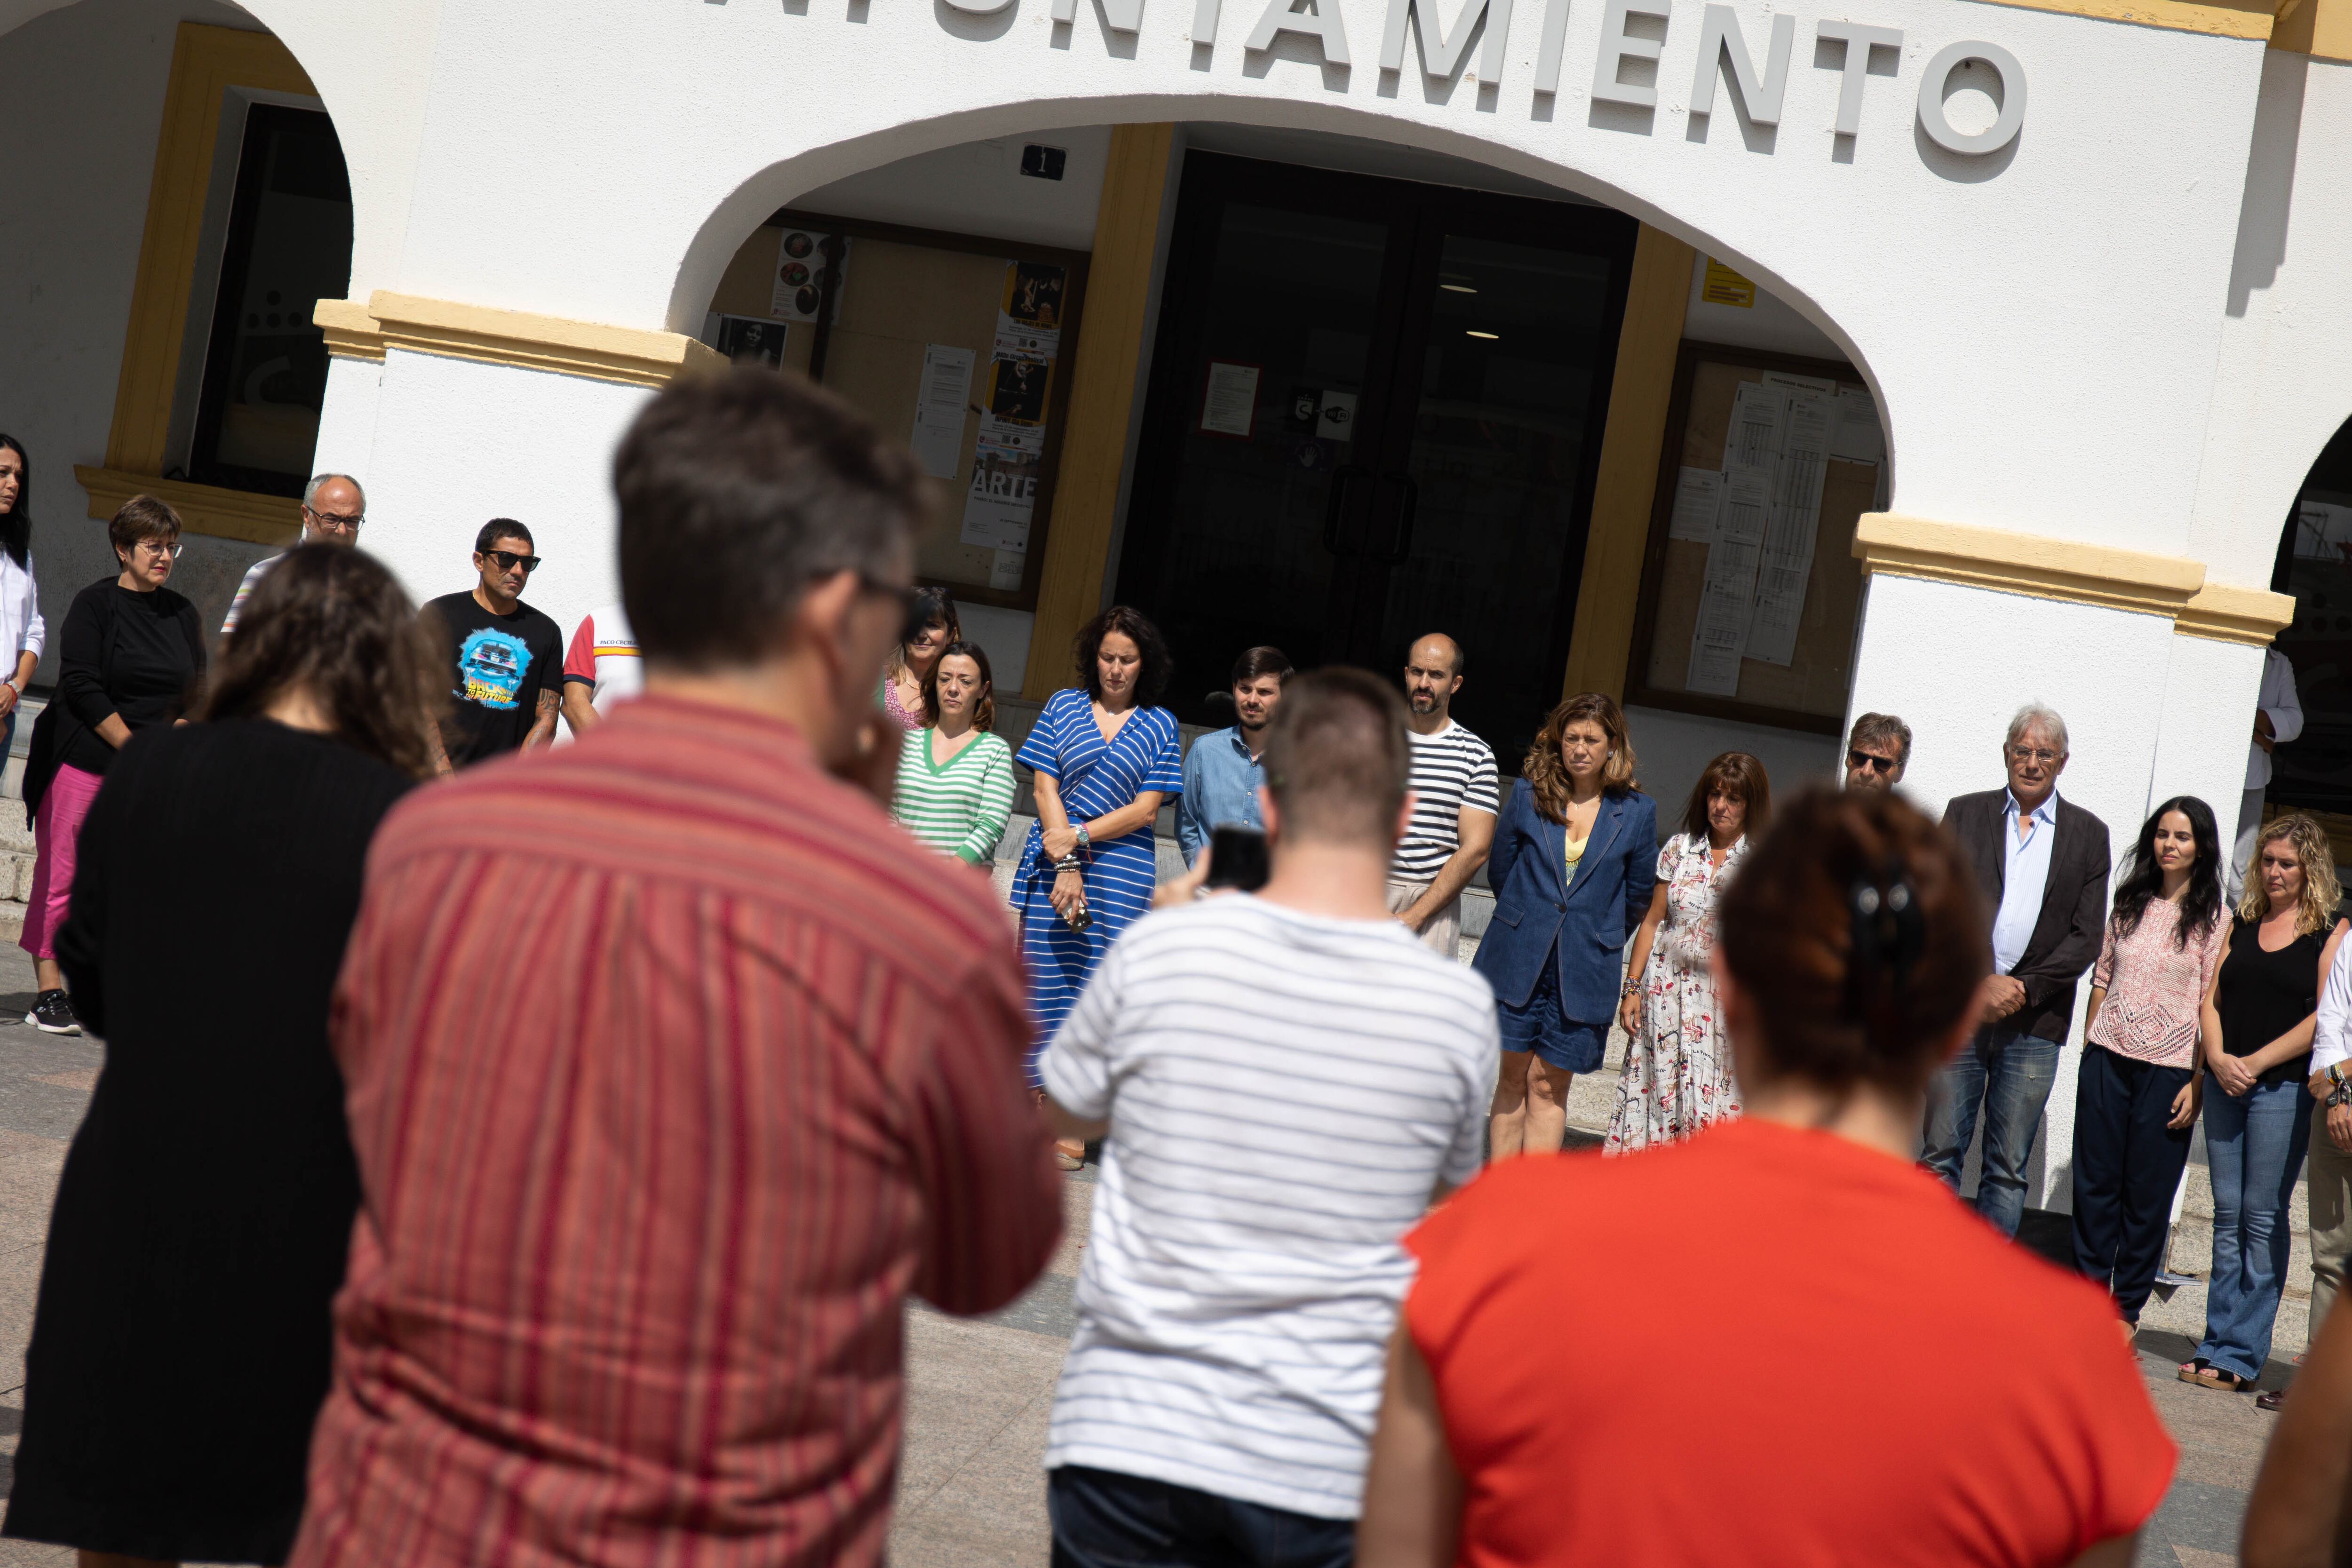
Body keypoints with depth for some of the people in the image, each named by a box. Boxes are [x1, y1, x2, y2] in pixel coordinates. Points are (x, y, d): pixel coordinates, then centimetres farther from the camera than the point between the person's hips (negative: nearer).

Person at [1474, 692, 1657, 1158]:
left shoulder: (1637, 812, 0)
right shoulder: (1529, 793, 1)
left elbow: (1639, 894, 10)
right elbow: (1500, 870, 11)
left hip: (1584, 972, -1)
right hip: (1518, 961, 1)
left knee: (1548, 1085, 2)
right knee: (1513, 1077, 5)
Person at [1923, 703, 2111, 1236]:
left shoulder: (2088, 834, 9)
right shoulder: (1964, 814, 9)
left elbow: (2087, 936, 2)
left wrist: (2023, 988, -10)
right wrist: (1980, 982, -11)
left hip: (2034, 1022, 0)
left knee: (2009, 1168, 3)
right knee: (1940, 1155, 0)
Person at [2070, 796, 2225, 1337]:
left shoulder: (2215, 920, -1)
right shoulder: (2129, 903, 10)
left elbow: (2212, 1006, -5)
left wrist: (2199, 1080, -9)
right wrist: (2088, 1050, 9)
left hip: (2168, 1067, -3)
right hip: (2107, 1058, 3)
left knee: (2148, 1192, 3)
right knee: (2095, 1181, 5)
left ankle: (2127, 1310, 12)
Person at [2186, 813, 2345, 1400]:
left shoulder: (2331, 933, 1)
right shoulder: (2240, 924, 15)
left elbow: (2324, 1017, -7)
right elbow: (2210, 999, 12)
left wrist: (2255, 1063, -12)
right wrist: (2218, 1057, -6)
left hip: (2284, 1087, -5)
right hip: (2225, 1082, 5)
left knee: (2263, 1217, -5)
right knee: (2228, 1216, 6)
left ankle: (2240, 1352, -2)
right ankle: (2220, 1344, 10)